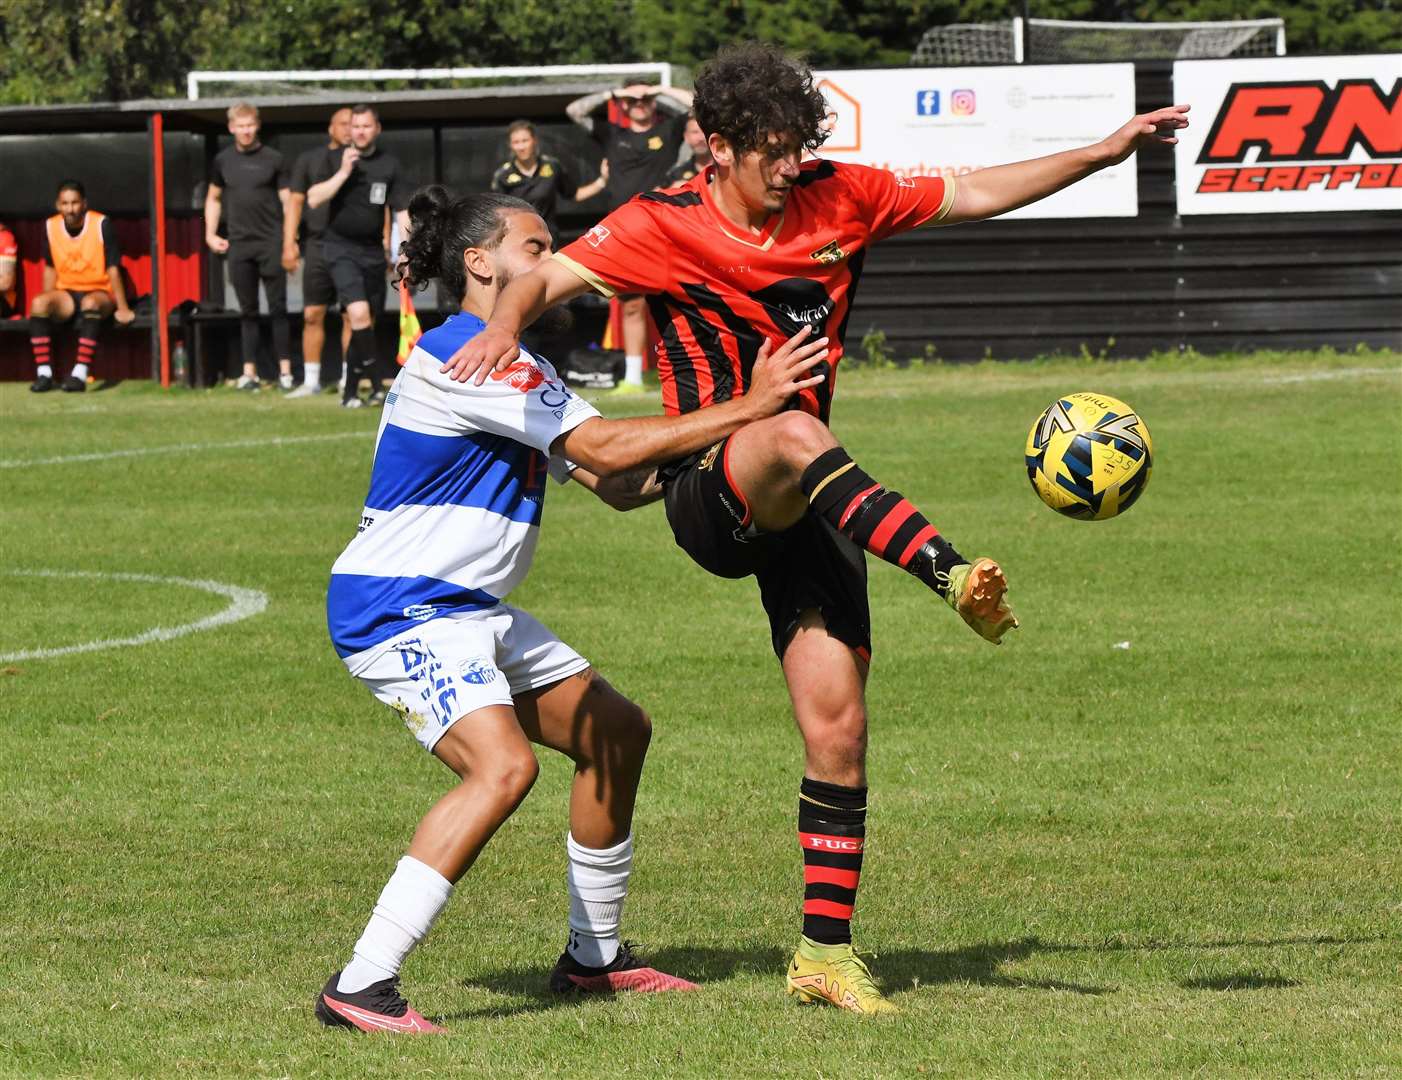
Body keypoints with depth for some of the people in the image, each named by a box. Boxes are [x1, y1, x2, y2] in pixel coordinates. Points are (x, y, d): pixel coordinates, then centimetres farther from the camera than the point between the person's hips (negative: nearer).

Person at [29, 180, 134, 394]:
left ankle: (80, 373, -43)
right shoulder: (50, 227, -1)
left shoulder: (102, 224, -13)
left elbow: (113, 269, -11)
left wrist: (123, 309, -12)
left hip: (100, 292, -4)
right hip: (66, 293, 4)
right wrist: (48, 304, -1)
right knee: (38, 303, -26)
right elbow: (50, 268, 9)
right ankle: (44, 373, -27)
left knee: (91, 303, -38)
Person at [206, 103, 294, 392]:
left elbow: (287, 202, 0)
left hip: (270, 243, -3)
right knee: (248, 311, 6)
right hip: (238, 245, 3)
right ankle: (249, 372, 8)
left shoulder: (273, 160, -1)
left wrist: (290, 243, -6)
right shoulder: (223, 161, 8)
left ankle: (285, 370, -2)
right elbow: (213, 198, 20)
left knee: (277, 308, -3)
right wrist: (210, 234, 9)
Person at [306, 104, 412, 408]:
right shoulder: (333, 159, 2)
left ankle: (351, 391, 15)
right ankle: (375, 383, -18)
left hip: (373, 251, 3)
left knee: (364, 324, 5)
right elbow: (313, 199, -7)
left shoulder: (389, 165, 5)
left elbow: (401, 211, 6)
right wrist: (343, 173, -15)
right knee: (359, 313, -22)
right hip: (340, 246, -3)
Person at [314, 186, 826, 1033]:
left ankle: (594, 956, 28)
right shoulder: (469, 354, -18)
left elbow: (618, 485, 14)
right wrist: (747, 408, -21)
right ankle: (361, 988, -30)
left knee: (618, 731, 17)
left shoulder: (516, 365, 17)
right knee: (503, 765, -30)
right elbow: (605, 449, -23)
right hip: (398, 608, -11)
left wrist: (719, 449, -1)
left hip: (469, 609, 11)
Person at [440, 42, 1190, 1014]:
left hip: (805, 506, 4)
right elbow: (549, 276, -15)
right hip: (709, 489, -4)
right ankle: (955, 578, -52)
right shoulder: (666, 226, -6)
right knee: (796, 434, -40)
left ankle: (825, 951, 4)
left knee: (838, 724, -4)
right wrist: (507, 324, -37)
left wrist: (1108, 152, 9)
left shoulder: (840, 198, 5)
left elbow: (976, 195, 12)